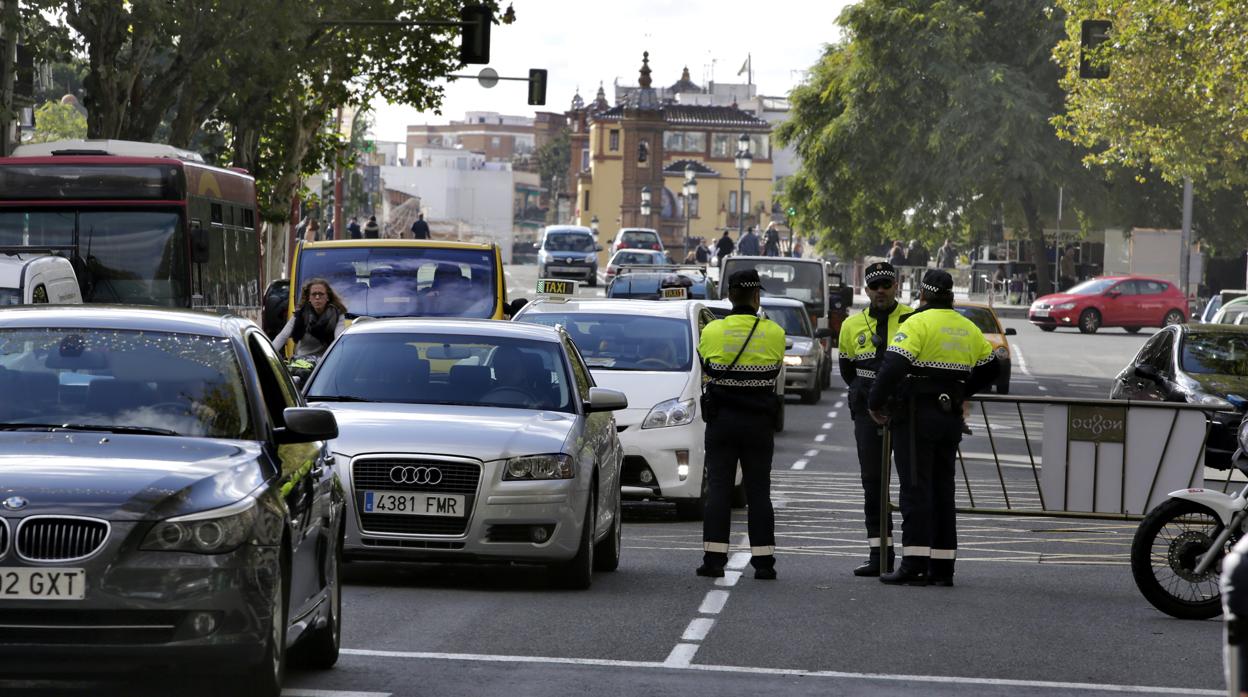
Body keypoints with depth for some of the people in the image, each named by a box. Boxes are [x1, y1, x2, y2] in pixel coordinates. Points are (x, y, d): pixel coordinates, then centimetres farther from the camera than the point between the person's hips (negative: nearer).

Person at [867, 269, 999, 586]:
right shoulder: (967, 328, 12)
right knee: (942, 489, 11)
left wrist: (875, 403, -9)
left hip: (916, 416, -7)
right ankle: (942, 566, 11)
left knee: (916, 489, -6)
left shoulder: (917, 323, -11)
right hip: (951, 418, 7)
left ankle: (914, 564, -10)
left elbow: (893, 367, -20)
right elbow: (990, 368, 22)